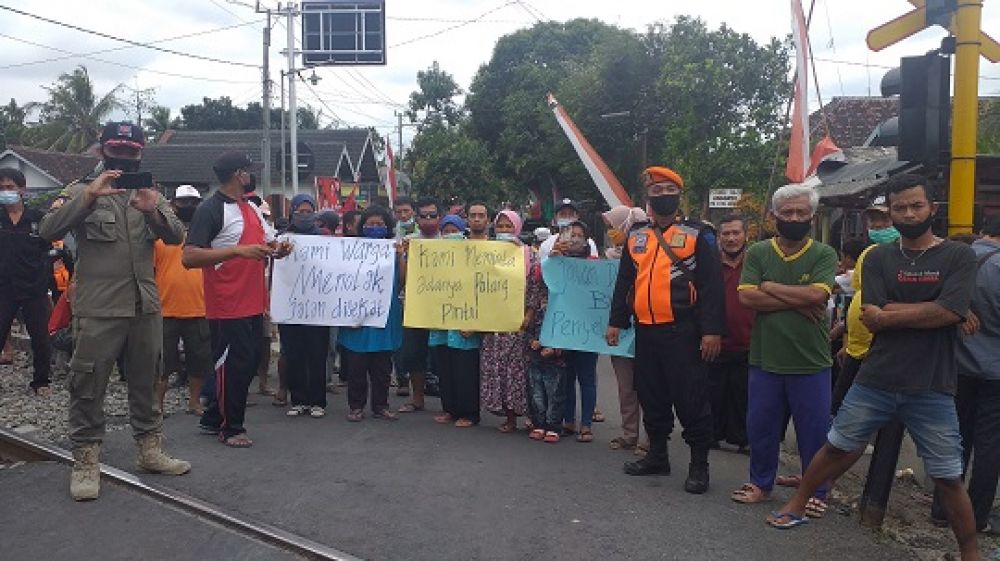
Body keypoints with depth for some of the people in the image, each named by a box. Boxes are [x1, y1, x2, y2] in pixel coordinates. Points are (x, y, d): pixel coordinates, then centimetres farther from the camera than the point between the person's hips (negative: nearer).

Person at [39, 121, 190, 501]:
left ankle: (150, 451, 24)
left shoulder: (151, 195, 12)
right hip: (97, 310, -4)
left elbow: (176, 236, -2)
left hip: (145, 306, 4)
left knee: (146, 383, 13)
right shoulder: (81, 192, 2)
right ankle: (85, 462, 11)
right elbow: (48, 230, -14)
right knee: (88, 387, 0)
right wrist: (89, 195, -24)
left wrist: (153, 211, -22)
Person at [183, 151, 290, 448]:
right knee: (233, 367, 2)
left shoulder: (252, 209, 14)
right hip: (227, 308, -9)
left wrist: (279, 250, 1)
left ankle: (213, 419, 31)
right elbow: (189, 257, -21)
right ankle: (231, 428, 20)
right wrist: (238, 251, -29)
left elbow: (268, 243, 25)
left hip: (253, 305, 9)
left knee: (250, 363, 16)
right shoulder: (210, 209, -12)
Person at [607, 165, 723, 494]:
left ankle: (699, 465, 12)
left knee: (690, 400, -1)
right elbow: (624, 284, 18)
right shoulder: (635, 239, 12)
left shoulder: (697, 235, -2)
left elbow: (712, 286, -7)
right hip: (645, 332, 5)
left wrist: (712, 330, -13)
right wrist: (616, 322, 14)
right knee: (651, 398, 14)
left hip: (682, 332, -5)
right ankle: (657, 456, 28)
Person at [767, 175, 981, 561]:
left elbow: (949, 312, -17)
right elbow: (871, 320, -8)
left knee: (948, 480, 5)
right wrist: (928, 312, -13)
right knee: (837, 449, 13)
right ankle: (797, 505, 31)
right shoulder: (879, 258, 4)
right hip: (875, 381, 2)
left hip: (932, 389, -2)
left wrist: (887, 315, -11)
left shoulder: (959, 257, -2)